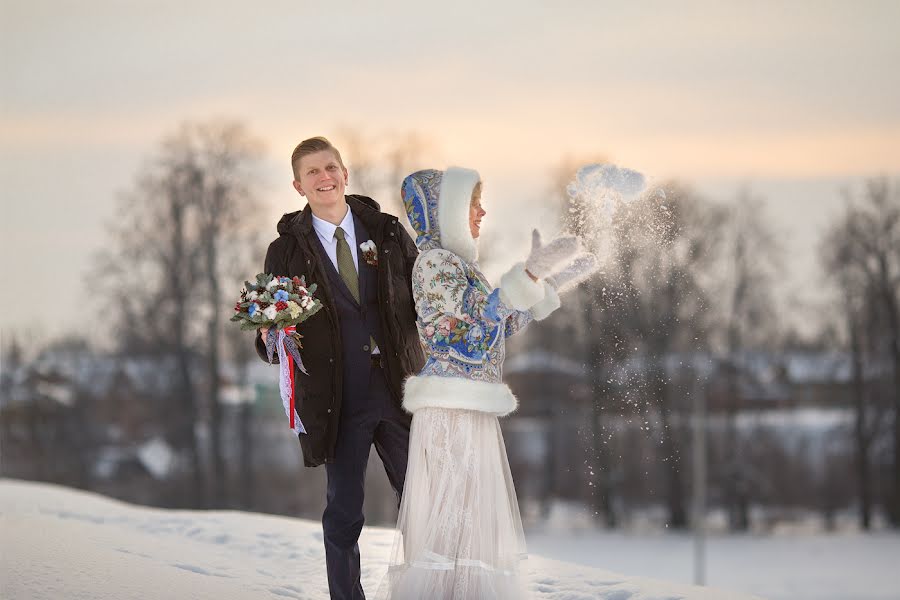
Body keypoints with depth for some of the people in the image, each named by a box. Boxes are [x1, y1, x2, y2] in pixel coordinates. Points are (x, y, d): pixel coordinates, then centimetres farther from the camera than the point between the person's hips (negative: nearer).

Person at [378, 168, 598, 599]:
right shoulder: (436, 261, -10)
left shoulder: (454, 265, 19)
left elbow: (501, 326, 22)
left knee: (464, 527, 9)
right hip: (452, 412, -10)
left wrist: (553, 283, 22)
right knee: (451, 527, -11)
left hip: (466, 416, 10)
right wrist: (529, 275, -25)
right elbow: (475, 325, -21)